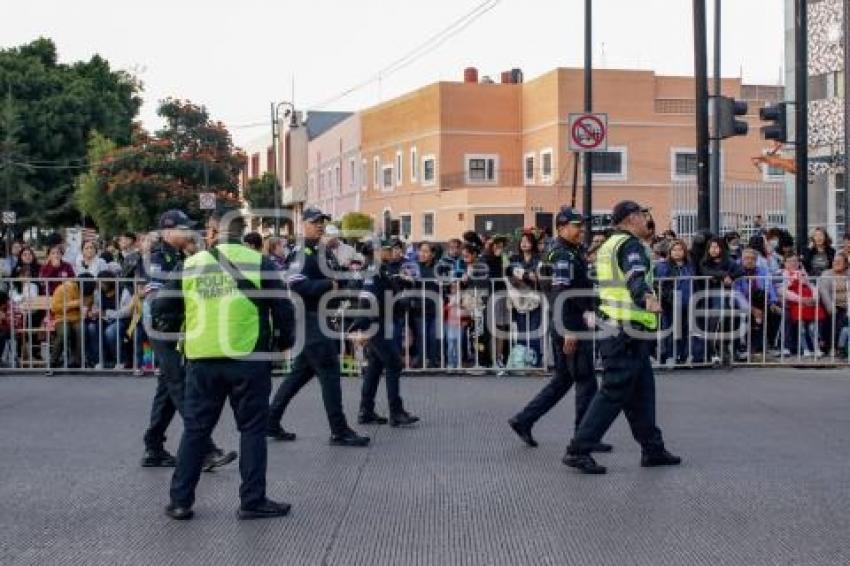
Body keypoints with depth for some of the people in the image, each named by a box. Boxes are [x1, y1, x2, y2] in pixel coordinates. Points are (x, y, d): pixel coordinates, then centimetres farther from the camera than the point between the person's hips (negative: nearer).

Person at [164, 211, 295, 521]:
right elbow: (283, 308, -5)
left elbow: (165, 305, 9)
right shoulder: (259, 263, -5)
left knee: (195, 428, 12)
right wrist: (283, 341, 11)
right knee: (252, 428, 8)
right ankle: (252, 501, 10)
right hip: (248, 358, -3)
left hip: (201, 360, 3)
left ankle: (180, 500, 16)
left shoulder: (191, 265, 4)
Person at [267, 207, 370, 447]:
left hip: (321, 319, 10)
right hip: (309, 318, -10)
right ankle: (340, 431, -4)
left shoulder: (324, 252, 18)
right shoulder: (300, 253, -10)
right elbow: (296, 285, -23)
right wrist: (329, 285, -19)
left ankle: (271, 422, 21)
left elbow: (335, 281, 22)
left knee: (301, 372, 14)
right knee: (330, 373, -8)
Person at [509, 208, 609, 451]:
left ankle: (524, 420, 17)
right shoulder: (563, 255, -16)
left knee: (563, 379, 16)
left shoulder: (571, 253, 17)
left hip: (567, 326, 11)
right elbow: (560, 295, -23)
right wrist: (569, 330, -25)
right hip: (570, 326, -11)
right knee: (586, 382, -2)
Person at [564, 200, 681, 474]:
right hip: (628, 331, -10)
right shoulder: (631, 244, -13)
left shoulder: (609, 245, 18)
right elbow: (636, 278, -31)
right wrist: (648, 298, -47)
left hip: (614, 328, 10)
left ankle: (653, 449, 22)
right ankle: (578, 450, -5)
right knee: (614, 393, -7)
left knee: (642, 390, 15)